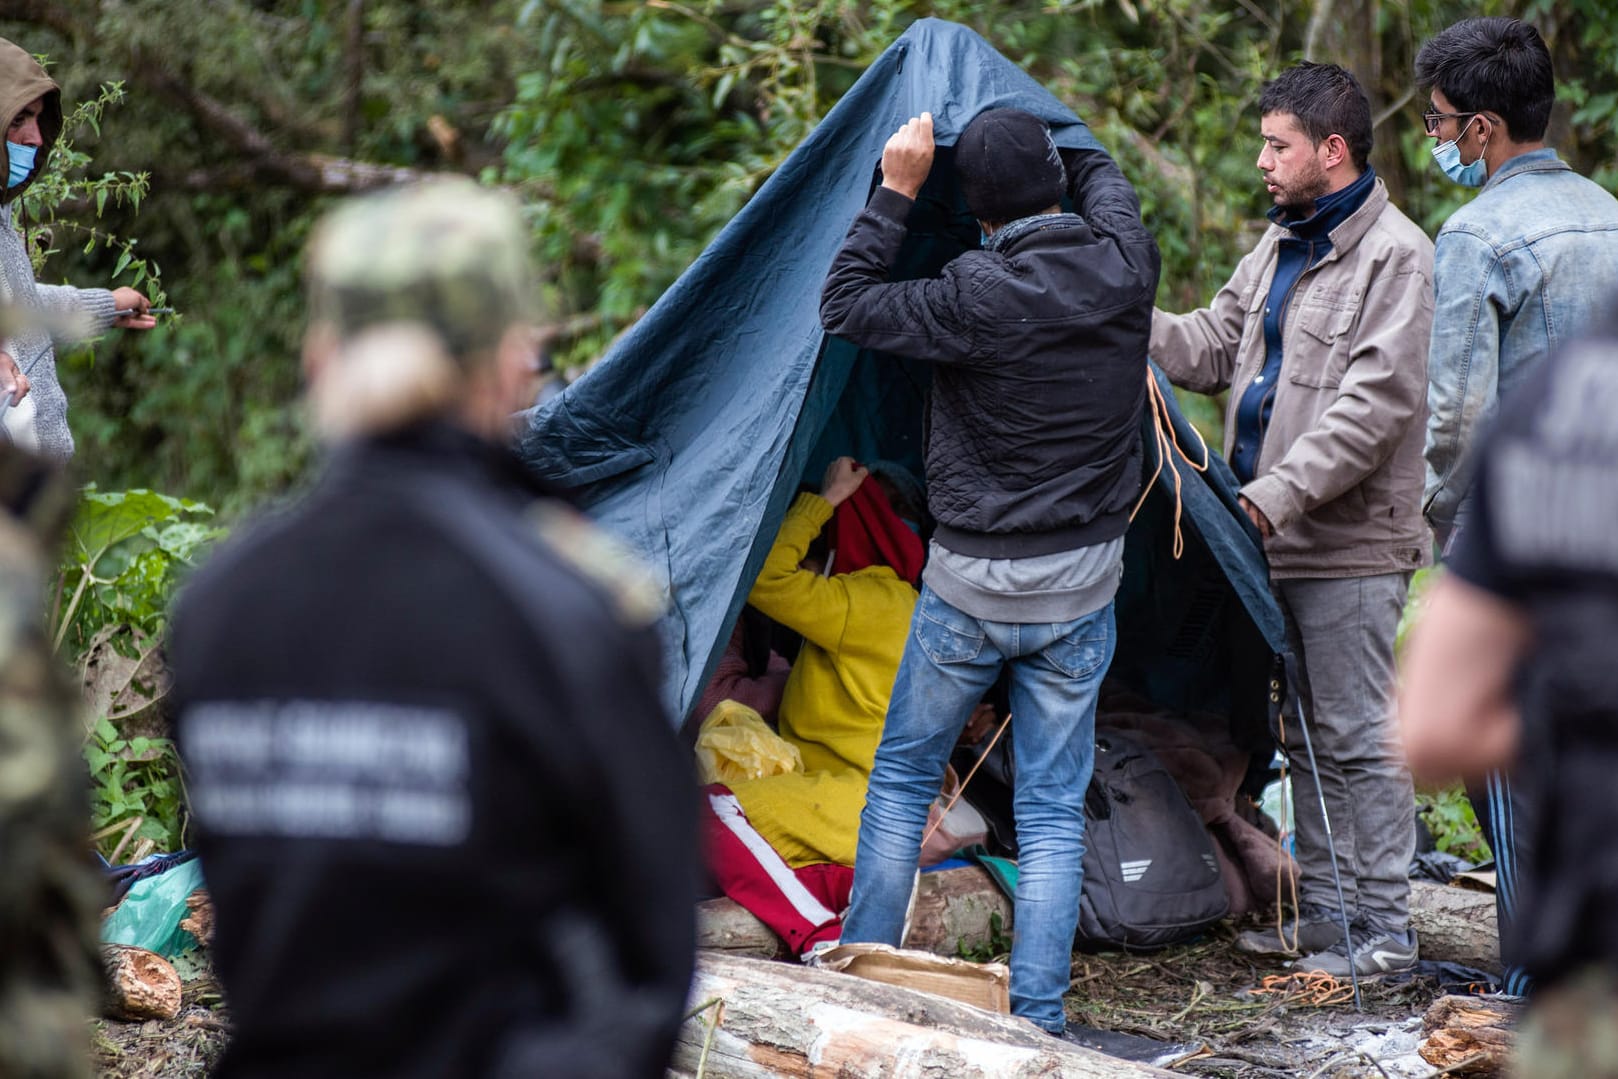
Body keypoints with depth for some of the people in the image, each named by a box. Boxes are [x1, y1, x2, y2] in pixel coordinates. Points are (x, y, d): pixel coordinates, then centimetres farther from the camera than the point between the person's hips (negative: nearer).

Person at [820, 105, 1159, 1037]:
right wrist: (1050, 135, 32)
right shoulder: (1124, 268, -6)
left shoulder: (978, 297, -20)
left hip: (972, 583, -3)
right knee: (1054, 809, 8)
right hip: (1083, 584, 3)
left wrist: (896, 192, -6)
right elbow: (1106, 184, 17)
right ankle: (1039, 1015, 5)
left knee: (903, 779, 15)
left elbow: (846, 307, -8)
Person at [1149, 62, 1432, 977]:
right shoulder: (1280, 247, 16)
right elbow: (1215, 348, 18)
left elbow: (1375, 403, -20)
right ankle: (1322, 915, 24)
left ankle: (1384, 933, 2)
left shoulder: (1397, 257, -13)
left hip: (1352, 545, -9)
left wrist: (1281, 494, -23)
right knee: (1305, 736, 15)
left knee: (1358, 738, -5)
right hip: (1278, 537, 9)